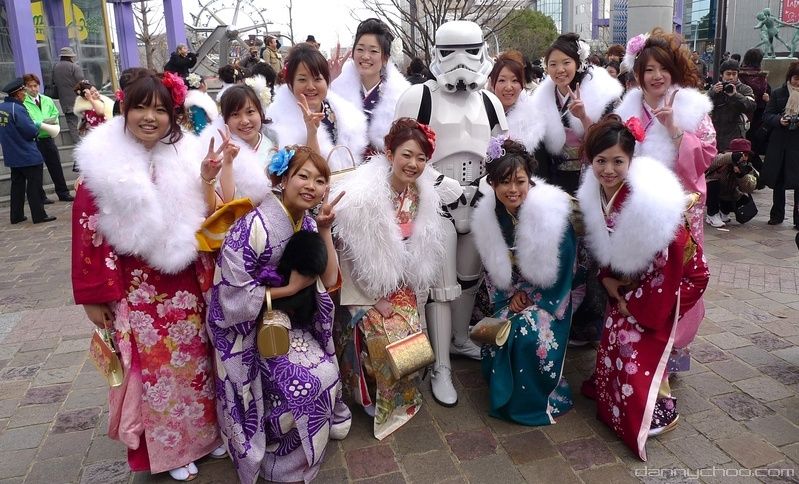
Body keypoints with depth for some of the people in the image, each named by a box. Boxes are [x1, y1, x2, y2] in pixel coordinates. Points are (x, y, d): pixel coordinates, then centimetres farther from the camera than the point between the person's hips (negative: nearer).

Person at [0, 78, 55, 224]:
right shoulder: (17, 109, -20)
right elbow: (31, 131, -22)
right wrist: (37, 125, -1)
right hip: (27, 155, -8)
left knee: (17, 185, 16)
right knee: (34, 185, -1)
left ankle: (16, 215, 20)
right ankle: (39, 215, 2)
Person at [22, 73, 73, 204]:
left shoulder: (47, 100, 9)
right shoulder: (22, 103, -8)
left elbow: (55, 114, 15)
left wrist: (53, 122, -5)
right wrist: (39, 123, -22)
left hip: (48, 138, 5)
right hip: (33, 140, -4)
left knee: (56, 166, 12)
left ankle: (63, 192, 23)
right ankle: (40, 196, 15)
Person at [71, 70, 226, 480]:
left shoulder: (188, 156, 0)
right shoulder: (102, 164, -9)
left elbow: (211, 222, 1)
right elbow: (89, 232, -7)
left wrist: (206, 181, -16)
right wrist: (93, 296, -6)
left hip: (187, 284, 3)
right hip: (136, 289, -3)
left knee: (197, 360, 15)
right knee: (154, 366, 9)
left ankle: (207, 431, 36)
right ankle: (168, 448, 29)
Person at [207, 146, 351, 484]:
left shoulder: (308, 224, 2)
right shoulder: (255, 226, -23)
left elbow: (329, 280, -1)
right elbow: (233, 295, -25)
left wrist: (324, 229, -10)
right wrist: (290, 288, -18)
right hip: (249, 328, -7)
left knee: (327, 376, -7)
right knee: (311, 380, -15)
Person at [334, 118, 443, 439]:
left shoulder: (420, 193, -4)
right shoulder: (364, 194, -24)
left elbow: (420, 247, 6)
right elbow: (356, 254, -19)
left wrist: (412, 290, 1)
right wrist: (378, 299, -14)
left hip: (400, 283, 6)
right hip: (365, 285, -6)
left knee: (412, 335, -1)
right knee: (387, 340, -12)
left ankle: (403, 401, 24)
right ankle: (379, 405, 14)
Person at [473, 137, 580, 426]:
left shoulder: (551, 212, -21)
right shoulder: (487, 216, -7)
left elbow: (564, 264, -13)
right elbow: (492, 266, 6)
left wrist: (532, 297, -12)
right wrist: (511, 296, -7)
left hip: (549, 295, -4)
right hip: (512, 295, 4)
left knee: (529, 333, -25)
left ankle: (535, 402, 0)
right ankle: (504, 395, 11)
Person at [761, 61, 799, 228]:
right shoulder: (778, 94, 5)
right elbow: (766, 116, 2)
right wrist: (779, 120, -17)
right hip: (779, 144, 1)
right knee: (778, 181, 11)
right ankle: (777, 214, 24)